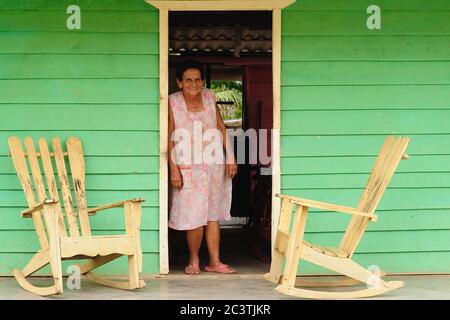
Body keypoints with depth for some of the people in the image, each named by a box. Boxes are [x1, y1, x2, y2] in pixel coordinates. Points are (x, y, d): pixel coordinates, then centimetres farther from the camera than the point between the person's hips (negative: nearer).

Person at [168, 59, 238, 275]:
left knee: (213, 214, 7)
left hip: (214, 166, 4)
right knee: (194, 216, -4)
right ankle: (194, 260, 16)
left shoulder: (209, 97, 3)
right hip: (188, 167, -4)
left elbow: (222, 129, 9)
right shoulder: (173, 102, -7)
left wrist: (230, 157, 5)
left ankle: (215, 262, 15)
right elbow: (169, 138, -7)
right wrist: (173, 168, -12)